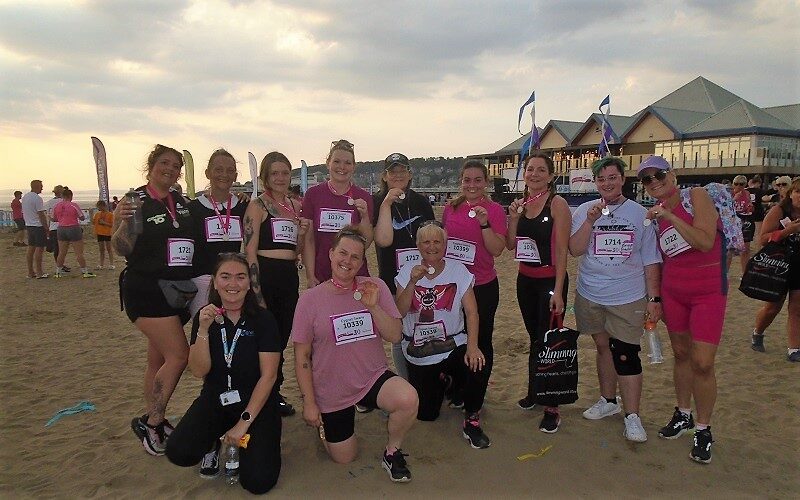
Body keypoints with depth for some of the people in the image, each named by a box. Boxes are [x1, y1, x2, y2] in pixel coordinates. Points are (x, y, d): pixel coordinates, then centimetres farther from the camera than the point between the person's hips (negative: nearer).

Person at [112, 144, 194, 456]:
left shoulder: (183, 203, 10)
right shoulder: (134, 202, -6)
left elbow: (196, 238, 19)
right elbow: (122, 249, -9)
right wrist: (124, 223, -28)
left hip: (179, 290, 6)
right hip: (146, 290, -6)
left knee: (159, 358, 14)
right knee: (178, 354, -12)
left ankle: (153, 421, 27)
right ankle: (149, 423, 3)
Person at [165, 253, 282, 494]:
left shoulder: (262, 319, -11)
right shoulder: (204, 317, -2)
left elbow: (268, 375, -13)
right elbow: (199, 371, -11)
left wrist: (244, 422, -17)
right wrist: (203, 329, -25)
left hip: (256, 402, -2)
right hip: (215, 399, 2)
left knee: (258, 481, -17)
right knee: (179, 453, -24)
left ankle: (241, 437, 14)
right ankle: (214, 440, 10)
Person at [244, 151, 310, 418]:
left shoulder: (295, 206, 13)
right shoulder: (257, 206, -4)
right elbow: (250, 252, -10)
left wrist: (301, 233, -1)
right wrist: (256, 294, -16)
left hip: (290, 275, 6)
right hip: (265, 273, -6)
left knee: (283, 336, 14)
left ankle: (275, 393, 30)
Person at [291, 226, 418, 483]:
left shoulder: (375, 288, -6)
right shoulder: (310, 300, -10)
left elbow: (395, 336, -9)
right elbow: (302, 356, -5)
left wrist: (373, 307, -23)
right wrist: (309, 402, -5)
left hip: (373, 378, 1)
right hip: (331, 392, -1)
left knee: (408, 399, -30)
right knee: (345, 458, 10)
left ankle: (392, 452, 1)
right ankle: (324, 425, 43)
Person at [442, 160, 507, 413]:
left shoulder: (494, 210, -8)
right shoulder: (451, 207, 4)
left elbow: (497, 250, -15)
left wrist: (484, 223, -26)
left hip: (482, 286, -4)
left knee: (480, 341, 10)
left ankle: (476, 399, 26)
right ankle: (457, 393, 36)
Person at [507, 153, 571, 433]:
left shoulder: (557, 204, -10)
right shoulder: (521, 204, 6)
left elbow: (562, 250, -14)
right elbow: (510, 245, 7)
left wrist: (558, 290, -18)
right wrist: (513, 218, -8)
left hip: (550, 280, -6)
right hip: (525, 280, 6)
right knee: (534, 338, 18)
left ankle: (551, 408, 7)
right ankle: (534, 392, 34)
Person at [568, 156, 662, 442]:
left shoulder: (640, 214, 0)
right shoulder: (585, 211, 3)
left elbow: (651, 261, 3)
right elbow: (575, 250, -7)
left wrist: (654, 298, -1)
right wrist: (591, 221, -18)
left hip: (628, 298, -2)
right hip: (590, 295, 2)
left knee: (626, 355, -5)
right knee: (603, 347, 15)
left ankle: (632, 416, 6)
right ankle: (608, 401, 32)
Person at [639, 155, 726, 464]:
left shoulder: (696, 196, -9)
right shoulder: (655, 213, 7)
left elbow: (706, 242, -21)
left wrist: (670, 216, -24)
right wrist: (655, 298, 15)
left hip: (709, 291, -5)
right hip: (673, 291, 5)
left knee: (702, 364, -6)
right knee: (681, 354, 14)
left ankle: (703, 430, 12)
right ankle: (683, 415, 32)